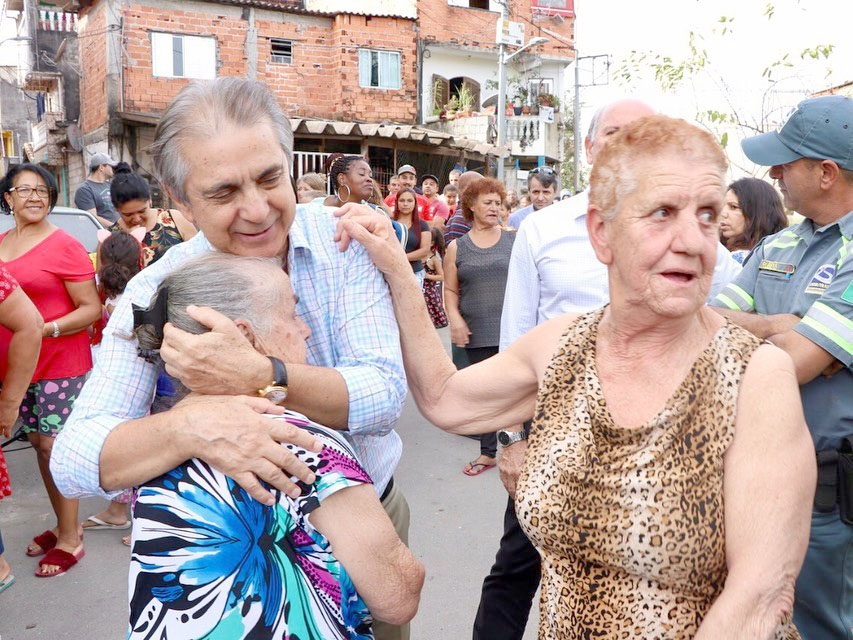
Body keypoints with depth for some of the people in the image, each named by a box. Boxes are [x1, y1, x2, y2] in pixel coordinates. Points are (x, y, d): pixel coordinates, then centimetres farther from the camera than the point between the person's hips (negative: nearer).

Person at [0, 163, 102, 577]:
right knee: (38, 444, 14)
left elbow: (91, 309, -11)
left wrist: (46, 329, -22)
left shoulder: (64, 246, -11)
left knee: (55, 447, -2)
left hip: (60, 365, -6)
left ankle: (70, 540, 13)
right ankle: (63, 525, 30)